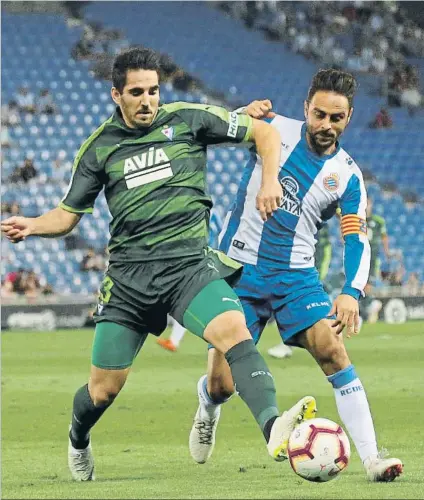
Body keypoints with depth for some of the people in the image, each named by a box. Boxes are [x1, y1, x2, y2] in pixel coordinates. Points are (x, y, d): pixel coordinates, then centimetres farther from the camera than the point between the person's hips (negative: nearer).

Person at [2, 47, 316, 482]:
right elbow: (67, 215, 12)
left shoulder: (188, 120, 3)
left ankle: (273, 429, -48)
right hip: (129, 275, 2)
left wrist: (269, 180, -10)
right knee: (103, 390, 5)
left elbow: (265, 133, 8)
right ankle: (77, 442, 39)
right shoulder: (99, 147, 8)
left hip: (188, 263, -1)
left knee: (234, 332, -31)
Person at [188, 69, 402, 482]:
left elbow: (357, 240, -7)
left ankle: (371, 459, -21)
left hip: (296, 277, 1)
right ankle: (208, 404, 37)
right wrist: (248, 114, -15)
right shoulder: (274, 129, -3)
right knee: (221, 385, -3)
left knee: (333, 351, -21)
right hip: (238, 269, -1)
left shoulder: (347, 176, -1)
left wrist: (351, 292, -27)